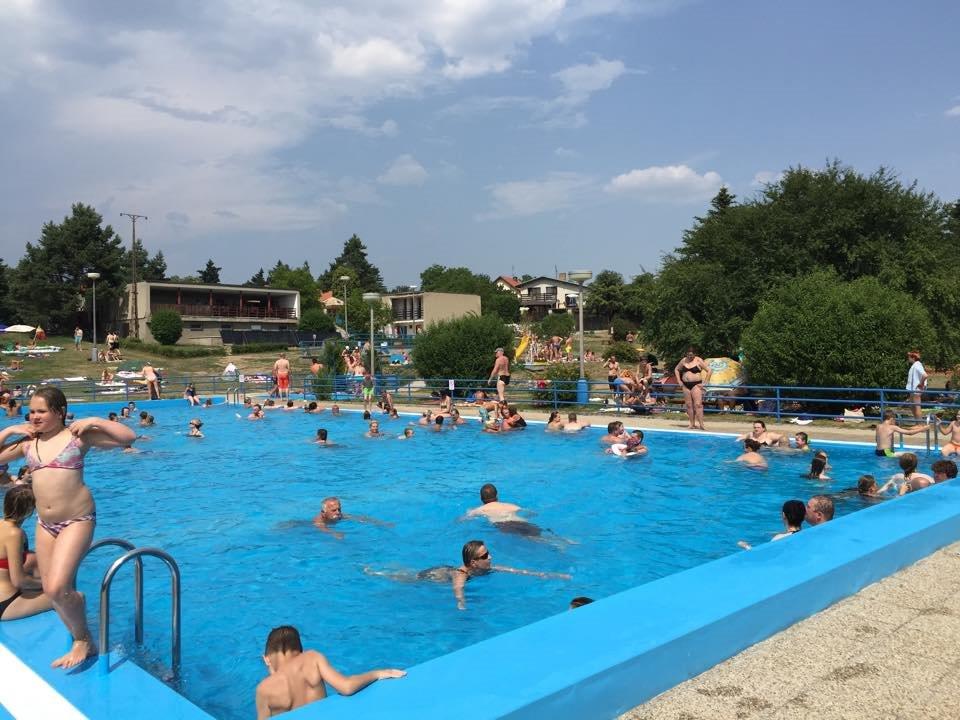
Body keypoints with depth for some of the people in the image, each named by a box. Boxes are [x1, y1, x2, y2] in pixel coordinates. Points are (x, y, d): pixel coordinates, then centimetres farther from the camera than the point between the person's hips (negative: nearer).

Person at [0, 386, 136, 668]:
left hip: (77, 520, -6)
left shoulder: (78, 435, -6)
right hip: (45, 524, 6)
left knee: (57, 588, -17)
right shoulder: (28, 442, 8)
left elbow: (129, 437, -11)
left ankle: (84, 640, 8)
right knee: (51, 591, 10)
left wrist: (94, 421, -13)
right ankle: (81, 644, 29)